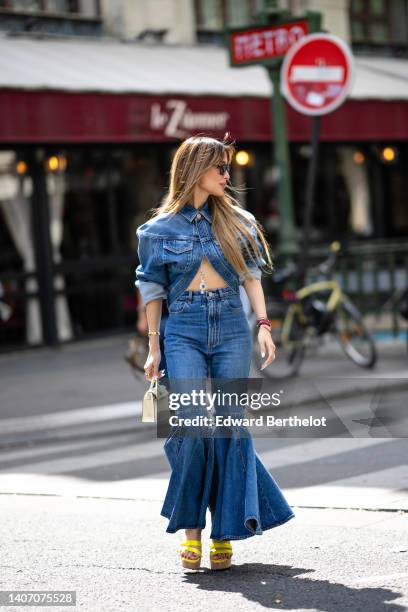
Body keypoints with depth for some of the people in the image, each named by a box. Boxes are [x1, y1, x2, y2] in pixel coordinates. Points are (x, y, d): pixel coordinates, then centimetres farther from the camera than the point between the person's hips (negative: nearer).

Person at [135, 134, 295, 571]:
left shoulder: (236, 221, 11)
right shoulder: (160, 228, 6)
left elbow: (251, 276, 10)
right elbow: (153, 291, 9)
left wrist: (263, 325, -1)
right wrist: (153, 347, 6)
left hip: (231, 326, 2)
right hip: (184, 330, -2)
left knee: (230, 427, -3)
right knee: (193, 423, -15)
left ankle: (225, 533, 5)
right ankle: (190, 525, 0)